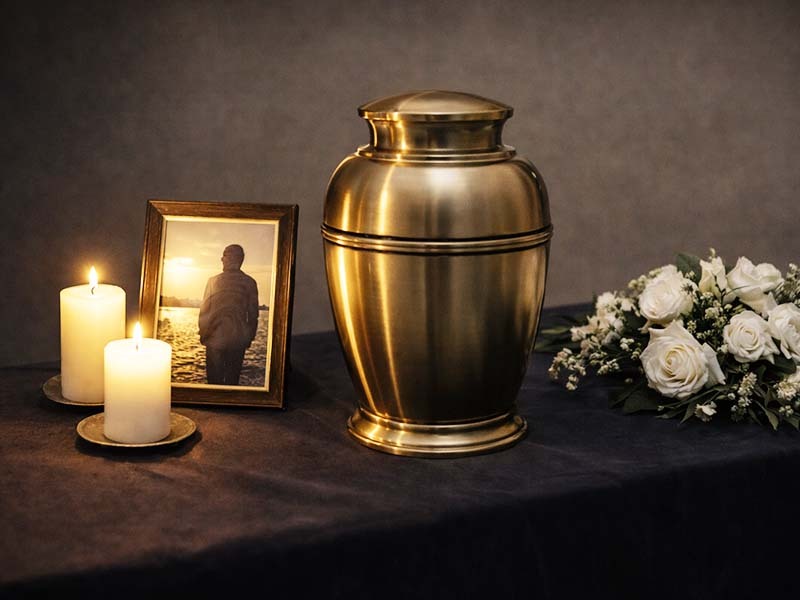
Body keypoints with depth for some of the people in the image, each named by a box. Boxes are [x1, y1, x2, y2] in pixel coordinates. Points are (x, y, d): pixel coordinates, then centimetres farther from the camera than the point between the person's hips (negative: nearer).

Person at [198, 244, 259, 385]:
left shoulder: (214, 281, -7)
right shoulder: (250, 283, -1)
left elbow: (204, 310, -3)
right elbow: (253, 314, 3)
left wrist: (202, 333, 10)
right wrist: (250, 337, 14)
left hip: (216, 338, -2)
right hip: (238, 341, 2)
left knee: (215, 379, 4)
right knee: (233, 379, 9)